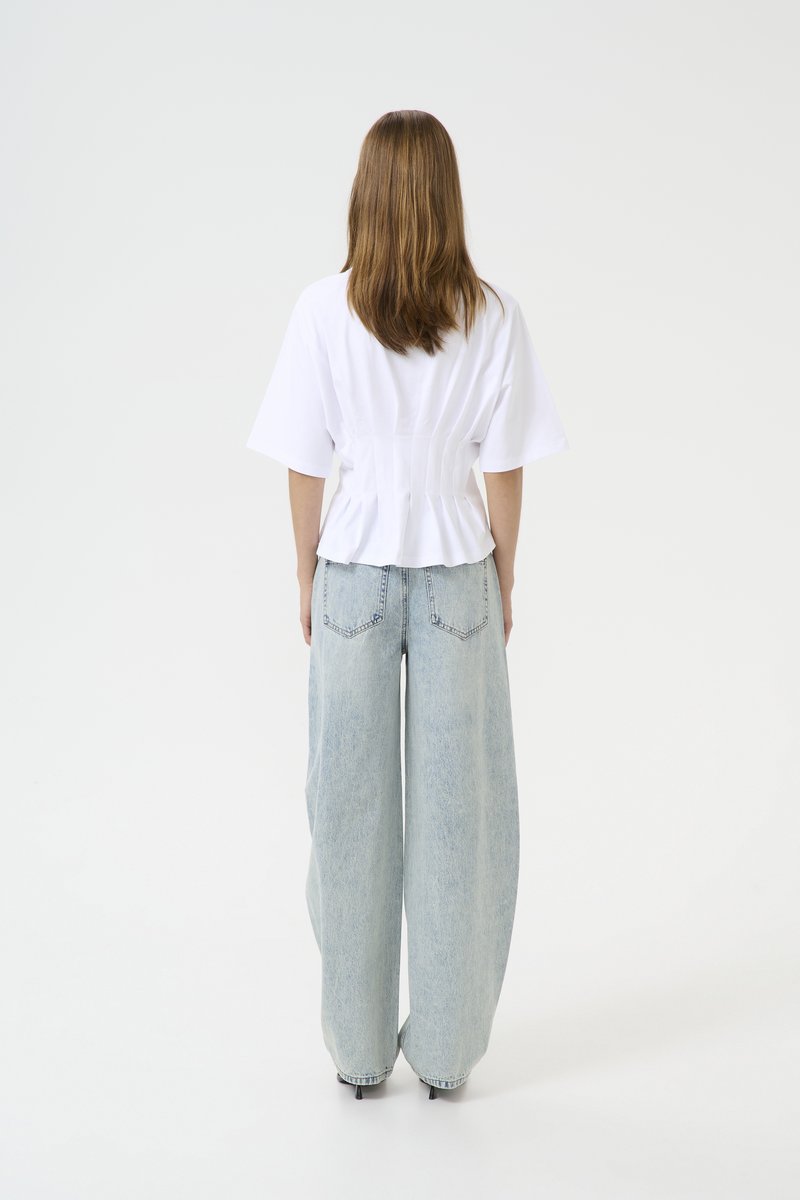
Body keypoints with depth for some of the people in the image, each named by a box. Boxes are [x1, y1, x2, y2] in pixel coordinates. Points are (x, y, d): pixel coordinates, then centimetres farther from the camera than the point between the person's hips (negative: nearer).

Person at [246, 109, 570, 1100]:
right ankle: (445, 1046, 19)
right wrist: (503, 582, 9)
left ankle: (360, 1047, 21)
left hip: (355, 567, 0)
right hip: (457, 568, 1)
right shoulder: (493, 314, -4)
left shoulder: (324, 310, -6)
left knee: (353, 805, 9)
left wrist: (308, 580, 8)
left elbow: (305, 466, -4)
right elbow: (505, 468, -2)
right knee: (457, 805, 9)